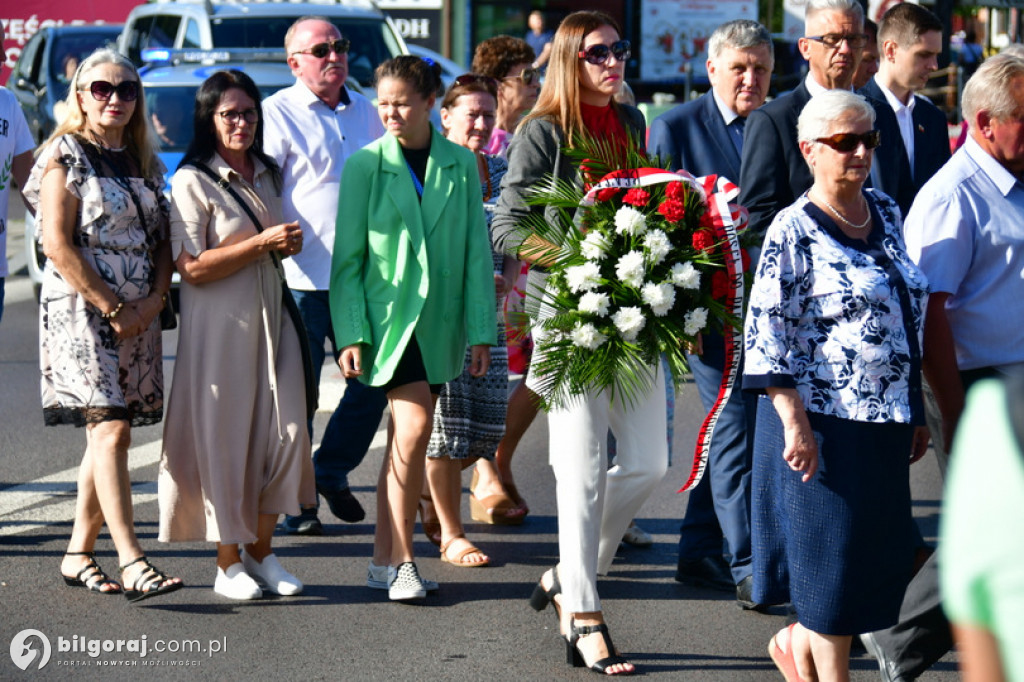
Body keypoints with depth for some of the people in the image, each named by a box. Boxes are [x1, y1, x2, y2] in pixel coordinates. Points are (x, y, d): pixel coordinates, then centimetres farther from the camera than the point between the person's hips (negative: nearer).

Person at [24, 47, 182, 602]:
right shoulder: (65, 156, -3)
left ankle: (79, 554, 14)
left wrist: (153, 300, -4)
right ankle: (131, 562, -19)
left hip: (138, 314, 6)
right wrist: (112, 307, -14)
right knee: (110, 431, -14)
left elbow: (162, 241, 14)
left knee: (105, 432, 6)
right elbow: (58, 245, -11)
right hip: (82, 309, -6)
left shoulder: (143, 162, 16)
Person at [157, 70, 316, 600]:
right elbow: (191, 266, -14)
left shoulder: (268, 175, 15)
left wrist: (289, 244, 8)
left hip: (270, 317, 6)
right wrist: (262, 243, -17)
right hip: (218, 324, -6)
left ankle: (261, 552, 9)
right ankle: (228, 564, 6)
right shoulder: (193, 181, -7)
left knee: (284, 431, -2)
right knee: (224, 440, -3)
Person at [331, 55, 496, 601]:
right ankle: (401, 560, -12)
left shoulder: (460, 165, 5)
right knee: (415, 424, -18)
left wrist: (481, 331, 2)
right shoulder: (366, 165, -2)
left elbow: (476, 250, 7)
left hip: (439, 317, 3)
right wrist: (350, 334, -8)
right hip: (387, 311, -3)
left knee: (406, 440, 9)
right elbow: (348, 256, -1)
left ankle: (385, 557, 18)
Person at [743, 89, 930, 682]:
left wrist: (916, 412, 15)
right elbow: (768, 331, -14)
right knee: (834, 556, 2)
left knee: (885, 559, 10)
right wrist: (794, 422, -19)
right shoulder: (795, 230, -11)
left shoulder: (886, 215, 10)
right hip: (825, 421, -7)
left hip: (884, 421, 7)